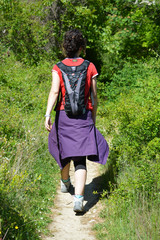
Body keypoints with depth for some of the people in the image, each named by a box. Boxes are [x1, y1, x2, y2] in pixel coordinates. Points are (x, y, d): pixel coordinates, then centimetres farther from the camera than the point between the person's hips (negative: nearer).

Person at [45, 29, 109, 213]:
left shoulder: (58, 68, -1)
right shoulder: (90, 67, 2)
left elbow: (54, 91, -16)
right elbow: (94, 97, 6)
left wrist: (47, 115, -20)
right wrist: (93, 118, 18)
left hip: (63, 115, 1)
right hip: (84, 116, -1)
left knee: (65, 150, 24)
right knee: (80, 160, -3)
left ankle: (65, 182, 49)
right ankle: (78, 199, -18)